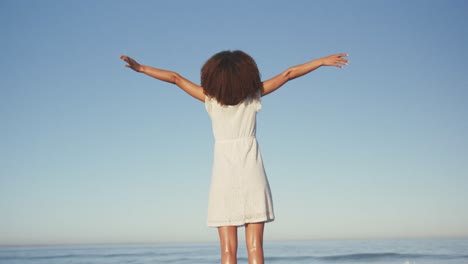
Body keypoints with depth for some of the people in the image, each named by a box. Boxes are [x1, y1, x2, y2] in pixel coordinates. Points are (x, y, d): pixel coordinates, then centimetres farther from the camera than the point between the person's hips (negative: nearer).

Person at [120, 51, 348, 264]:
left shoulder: (211, 98, 1)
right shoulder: (253, 94, 1)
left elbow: (175, 78, 4)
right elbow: (288, 74, 7)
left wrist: (140, 68, 11)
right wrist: (323, 61, 15)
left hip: (224, 174, 0)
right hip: (251, 175, 0)